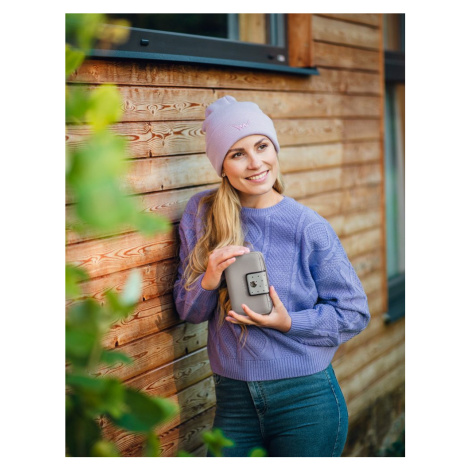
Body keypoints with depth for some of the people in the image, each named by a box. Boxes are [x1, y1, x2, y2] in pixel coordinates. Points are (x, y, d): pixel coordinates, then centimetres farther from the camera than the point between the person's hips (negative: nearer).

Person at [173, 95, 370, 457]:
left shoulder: (309, 227, -9)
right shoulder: (201, 212, -1)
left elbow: (355, 313, -2)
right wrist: (209, 281, -17)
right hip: (234, 400, 2)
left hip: (306, 401, -2)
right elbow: (188, 310, 5)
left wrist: (289, 322, -17)